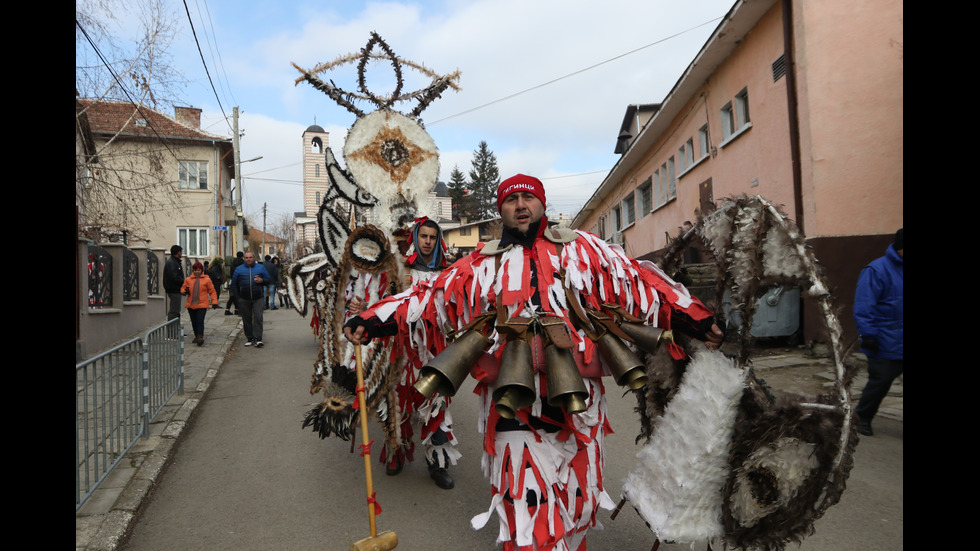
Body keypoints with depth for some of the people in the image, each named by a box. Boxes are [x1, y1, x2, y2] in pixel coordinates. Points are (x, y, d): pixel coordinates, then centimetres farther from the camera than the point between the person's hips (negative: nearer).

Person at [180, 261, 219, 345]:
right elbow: (182, 288, 20)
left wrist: (214, 301, -4)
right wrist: (185, 291, -5)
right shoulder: (188, 279, 10)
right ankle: (197, 336, 24)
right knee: (194, 322, 12)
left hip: (202, 305, -4)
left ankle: (200, 337, -15)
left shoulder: (207, 279, 2)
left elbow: (212, 291, 4)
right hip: (191, 305, 4)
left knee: (200, 321, -13)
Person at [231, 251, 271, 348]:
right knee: (247, 319, 5)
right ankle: (249, 338, 15)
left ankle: (258, 339, -11)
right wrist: (237, 297, 5)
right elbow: (234, 284, 11)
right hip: (244, 300, 2)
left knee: (258, 317, -11)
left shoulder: (260, 268, 8)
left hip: (258, 298, -1)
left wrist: (262, 280, -12)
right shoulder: (238, 269, 9)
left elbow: (269, 280, 10)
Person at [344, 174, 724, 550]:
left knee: (576, 501, 14)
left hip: (576, 403, 1)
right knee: (527, 508, -4)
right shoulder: (481, 264, 12)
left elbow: (640, 282, 9)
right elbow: (428, 297, 10)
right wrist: (370, 322, 2)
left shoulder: (582, 249, 10)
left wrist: (696, 321, 4)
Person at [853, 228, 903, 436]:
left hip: (898, 343, 6)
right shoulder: (876, 270, -13)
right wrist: (868, 334, -21)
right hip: (887, 344, -6)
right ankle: (862, 417, 21)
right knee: (880, 382, 3)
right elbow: (864, 308, -18)